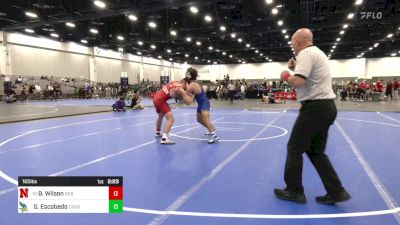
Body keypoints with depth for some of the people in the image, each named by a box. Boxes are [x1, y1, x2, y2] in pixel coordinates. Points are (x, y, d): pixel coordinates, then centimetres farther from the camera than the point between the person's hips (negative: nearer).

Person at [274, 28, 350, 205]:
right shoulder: (318, 52, 19)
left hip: (315, 107, -10)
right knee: (316, 151, 15)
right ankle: (336, 192, 14)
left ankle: (294, 191, 12)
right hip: (326, 107, 10)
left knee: (294, 148, 1)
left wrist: (287, 77, -5)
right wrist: (297, 67, 16)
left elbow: (299, 81, -25)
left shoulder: (306, 53, -12)